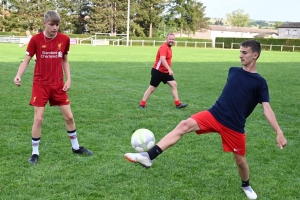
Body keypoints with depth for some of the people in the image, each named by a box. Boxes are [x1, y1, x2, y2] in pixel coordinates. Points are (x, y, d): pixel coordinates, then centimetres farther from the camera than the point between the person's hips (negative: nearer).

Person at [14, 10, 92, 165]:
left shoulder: (64, 39, -1)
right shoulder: (36, 39, -9)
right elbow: (26, 61, -5)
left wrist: (68, 79, 1)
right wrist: (18, 75, -23)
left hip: (58, 84, 3)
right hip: (40, 84, -3)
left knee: (69, 117, 7)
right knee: (38, 119, -4)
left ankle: (76, 147, 26)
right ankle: (35, 153, 11)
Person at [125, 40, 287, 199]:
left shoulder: (260, 82, -4)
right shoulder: (233, 71, 8)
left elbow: (267, 109, -9)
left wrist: (279, 132, -18)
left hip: (234, 126, -3)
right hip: (214, 115, 3)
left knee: (240, 159, 8)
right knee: (184, 125, -19)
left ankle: (246, 186, 44)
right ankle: (148, 157, -27)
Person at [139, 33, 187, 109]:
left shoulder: (169, 47, 10)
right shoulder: (164, 47, -19)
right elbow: (162, 59, -33)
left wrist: (169, 70, 20)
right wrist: (169, 69, -42)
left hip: (165, 72, 9)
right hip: (158, 71, -8)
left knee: (174, 84, -1)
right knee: (152, 88, -1)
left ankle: (178, 104, 2)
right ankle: (142, 104, 10)